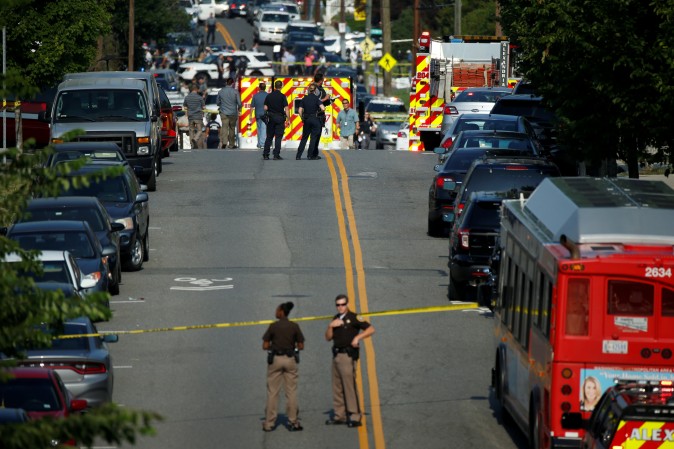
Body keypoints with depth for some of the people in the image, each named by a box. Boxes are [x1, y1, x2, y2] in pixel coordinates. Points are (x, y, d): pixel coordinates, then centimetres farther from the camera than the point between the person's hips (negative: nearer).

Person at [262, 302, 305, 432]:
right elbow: (301, 346, 1)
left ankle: (269, 423, 6)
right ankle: (293, 422, 8)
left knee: (272, 392, 5)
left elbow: (265, 346, -6)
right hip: (290, 359, 2)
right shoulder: (294, 326, -1)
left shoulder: (273, 326, -7)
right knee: (291, 391, 8)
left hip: (275, 358, -2)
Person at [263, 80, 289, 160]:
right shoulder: (282, 96, -8)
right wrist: (288, 119, -7)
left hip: (270, 117, 3)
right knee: (278, 137, 1)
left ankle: (265, 154, 9)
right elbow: (286, 108, -12)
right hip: (280, 117, -3)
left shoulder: (269, 96, 2)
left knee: (269, 137, 10)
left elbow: (265, 108, 2)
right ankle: (276, 155, -3)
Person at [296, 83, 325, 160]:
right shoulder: (316, 98, -6)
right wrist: (321, 112, 4)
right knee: (314, 138, 5)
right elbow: (323, 108, -18)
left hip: (307, 119, 3)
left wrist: (303, 118, 9)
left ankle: (298, 155, 6)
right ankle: (310, 155, 2)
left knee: (304, 138, 11)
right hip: (315, 119, -3)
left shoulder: (304, 99, 3)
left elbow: (300, 110, -3)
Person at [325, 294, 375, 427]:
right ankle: (339, 415, 14)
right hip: (336, 355, 8)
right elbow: (328, 338, 14)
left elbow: (371, 329, -12)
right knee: (337, 387, 9)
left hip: (348, 355, -8)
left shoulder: (353, 318, -5)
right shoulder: (336, 319, 17)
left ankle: (355, 417, -12)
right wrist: (330, 326, -3)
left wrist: (358, 337, -23)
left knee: (349, 386, -12)